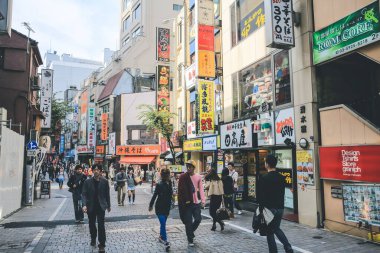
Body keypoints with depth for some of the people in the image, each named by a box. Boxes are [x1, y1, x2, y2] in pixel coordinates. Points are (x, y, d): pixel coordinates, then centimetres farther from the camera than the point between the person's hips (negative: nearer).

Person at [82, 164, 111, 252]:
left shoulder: (104, 181, -5)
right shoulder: (87, 181, -5)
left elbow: (107, 194, 2)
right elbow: (84, 194, -6)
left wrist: (108, 205, 8)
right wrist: (84, 205, -20)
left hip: (101, 206, -2)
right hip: (91, 206, 2)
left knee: (101, 225, -5)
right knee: (91, 224, 17)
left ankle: (102, 245, 3)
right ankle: (93, 238, 42)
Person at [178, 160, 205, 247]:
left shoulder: (198, 177, 1)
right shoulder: (183, 177, -6)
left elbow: (201, 189, 0)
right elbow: (181, 190, -8)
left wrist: (203, 200, -9)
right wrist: (182, 202, -13)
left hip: (196, 202, 2)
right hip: (187, 203, -2)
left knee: (198, 219, 5)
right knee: (188, 222, 4)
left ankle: (190, 231, 35)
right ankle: (190, 240, 20)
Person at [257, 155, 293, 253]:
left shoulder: (264, 178, -16)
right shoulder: (281, 177, 2)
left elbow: (260, 196, -14)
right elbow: (283, 193, 9)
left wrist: (261, 207, -2)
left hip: (269, 208, -6)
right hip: (280, 208, 6)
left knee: (270, 232, 8)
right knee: (277, 228, 23)